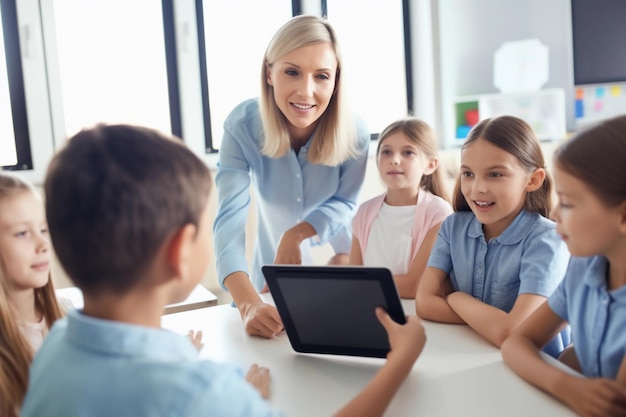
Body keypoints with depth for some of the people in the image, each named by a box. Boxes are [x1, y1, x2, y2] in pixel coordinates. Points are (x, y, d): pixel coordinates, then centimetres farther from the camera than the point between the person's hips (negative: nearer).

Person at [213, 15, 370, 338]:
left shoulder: (353, 131, -27)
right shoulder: (242, 125, -30)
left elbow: (345, 203, -11)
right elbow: (229, 219, -39)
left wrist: (296, 234, -31)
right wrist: (249, 305, -55)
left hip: (336, 256, 0)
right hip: (273, 261, 0)